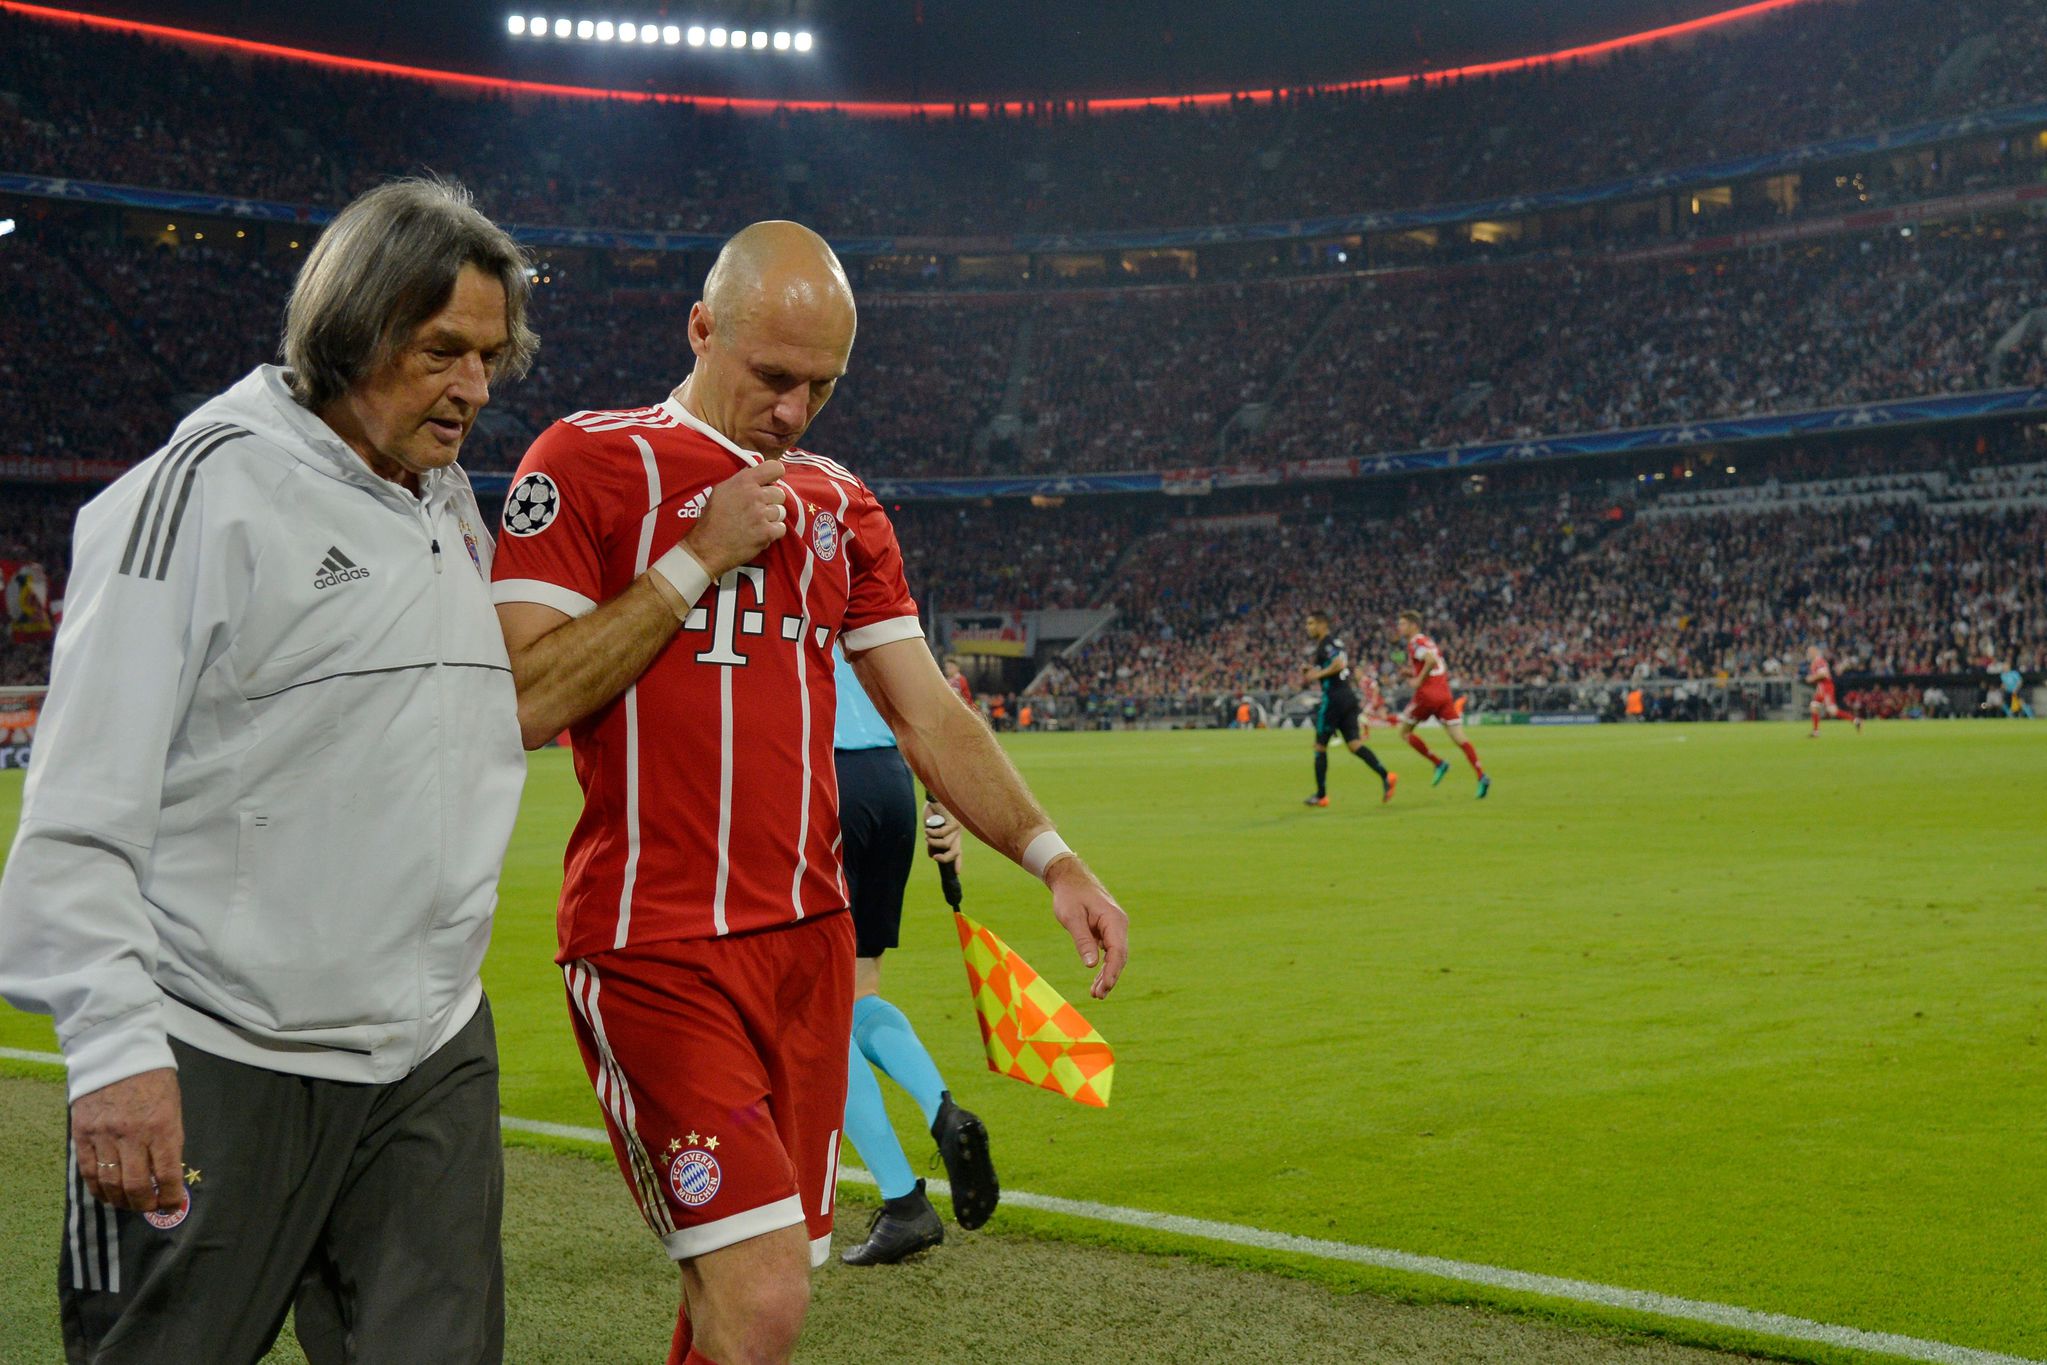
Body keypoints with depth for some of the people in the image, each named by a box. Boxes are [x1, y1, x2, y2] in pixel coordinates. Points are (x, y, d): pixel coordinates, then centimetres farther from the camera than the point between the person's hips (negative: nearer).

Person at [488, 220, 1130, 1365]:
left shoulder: (840, 505, 15)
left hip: (810, 937, 6)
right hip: (656, 953, -6)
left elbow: (927, 712, 14)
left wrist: (1051, 859, 1)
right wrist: (698, 560, -13)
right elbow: (518, 705, -14)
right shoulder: (589, 464, -4)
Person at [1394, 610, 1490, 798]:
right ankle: (1482, 776, -15)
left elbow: (1431, 660, -25)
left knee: (1404, 732, 10)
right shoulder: (1428, 642, 22)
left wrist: (1419, 680, -14)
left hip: (1427, 694, -7)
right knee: (1459, 739, -1)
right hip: (1444, 694, 8)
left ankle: (1438, 763, 2)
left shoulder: (1415, 643, -5)